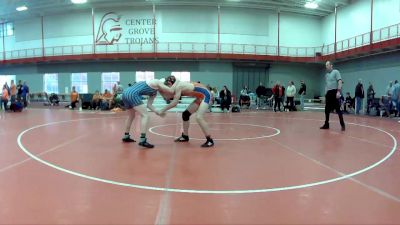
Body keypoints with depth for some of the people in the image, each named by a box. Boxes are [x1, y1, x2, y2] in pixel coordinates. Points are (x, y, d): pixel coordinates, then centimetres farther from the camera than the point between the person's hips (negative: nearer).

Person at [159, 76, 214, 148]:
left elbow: (174, 102, -24)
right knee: (185, 114, 11)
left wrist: (163, 110, -19)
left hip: (205, 95, -10)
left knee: (199, 117, -21)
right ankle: (185, 136, 23)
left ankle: (210, 140, -13)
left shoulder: (178, 86, -19)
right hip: (200, 97, 10)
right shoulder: (179, 85, 9)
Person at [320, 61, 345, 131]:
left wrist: (339, 91, -22)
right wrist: (326, 93, 18)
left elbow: (340, 82, -12)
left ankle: (342, 125, -1)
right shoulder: (326, 75, 18)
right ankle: (326, 124, 15)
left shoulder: (336, 72, -3)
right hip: (328, 93, 7)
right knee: (327, 110, 7)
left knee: (338, 109, -7)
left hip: (334, 92, -7)